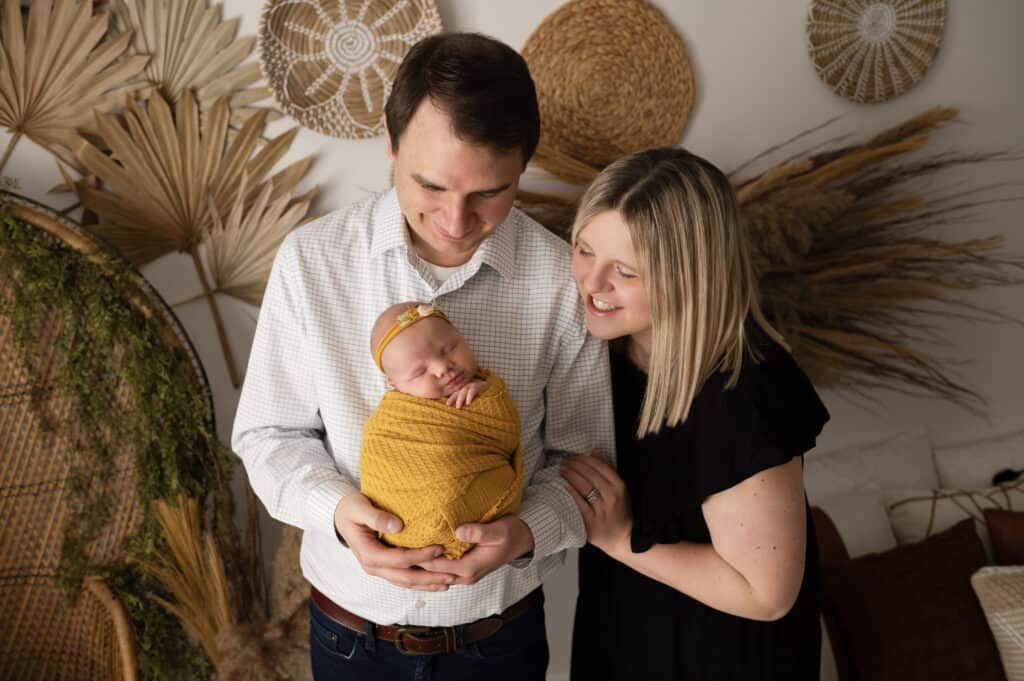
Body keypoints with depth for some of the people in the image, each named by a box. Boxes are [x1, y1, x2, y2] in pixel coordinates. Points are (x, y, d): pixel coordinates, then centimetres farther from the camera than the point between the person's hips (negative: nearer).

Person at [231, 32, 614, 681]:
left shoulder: (562, 280, -17)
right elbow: (268, 435, -6)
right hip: (349, 627, 1)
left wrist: (527, 532, -26)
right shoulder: (312, 259, -15)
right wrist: (336, 508, -24)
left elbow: (583, 458, -6)